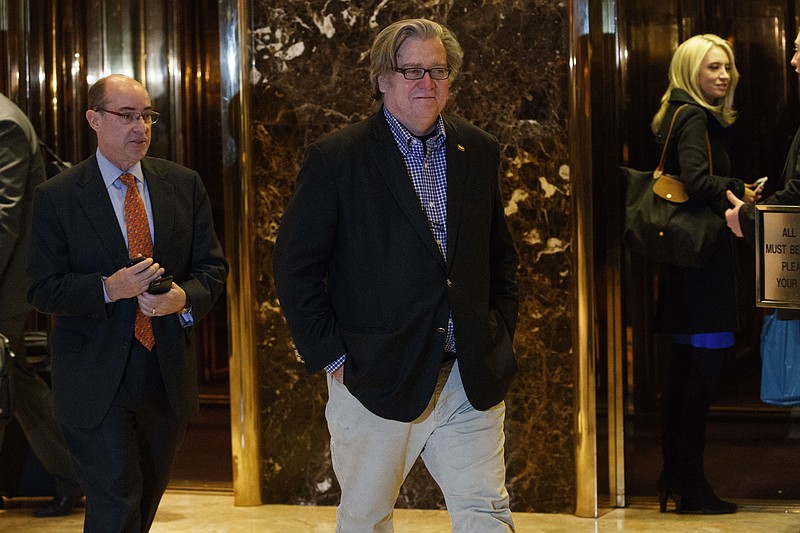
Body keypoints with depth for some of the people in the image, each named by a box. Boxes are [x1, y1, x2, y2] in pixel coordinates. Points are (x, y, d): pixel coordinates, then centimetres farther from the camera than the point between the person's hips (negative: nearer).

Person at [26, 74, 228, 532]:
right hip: (97, 380, -4)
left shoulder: (184, 185, 5)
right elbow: (43, 290, -8)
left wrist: (185, 297, -15)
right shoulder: (57, 197, -6)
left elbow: (212, 266, 7)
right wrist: (108, 289, -24)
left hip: (168, 373, 4)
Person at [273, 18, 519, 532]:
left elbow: (501, 255, 19)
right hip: (376, 376, -3)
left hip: (472, 380, 3)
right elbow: (296, 265, -5)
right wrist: (332, 356, -8)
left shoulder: (480, 152, 8)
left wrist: (501, 335, 9)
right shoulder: (337, 158, -6)